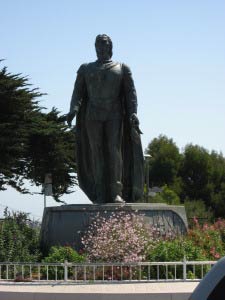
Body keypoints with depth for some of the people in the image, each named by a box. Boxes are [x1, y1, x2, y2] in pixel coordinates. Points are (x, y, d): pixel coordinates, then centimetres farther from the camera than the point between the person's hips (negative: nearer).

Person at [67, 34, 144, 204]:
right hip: (92, 116, 1)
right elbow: (78, 92, 8)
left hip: (114, 115, -1)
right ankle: (101, 195, -6)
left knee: (114, 150, -14)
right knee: (96, 153, -5)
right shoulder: (86, 69, 17)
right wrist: (73, 110, -12)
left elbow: (131, 92, 4)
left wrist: (133, 113, -12)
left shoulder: (122, 68, 13)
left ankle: (116, 193, -19)